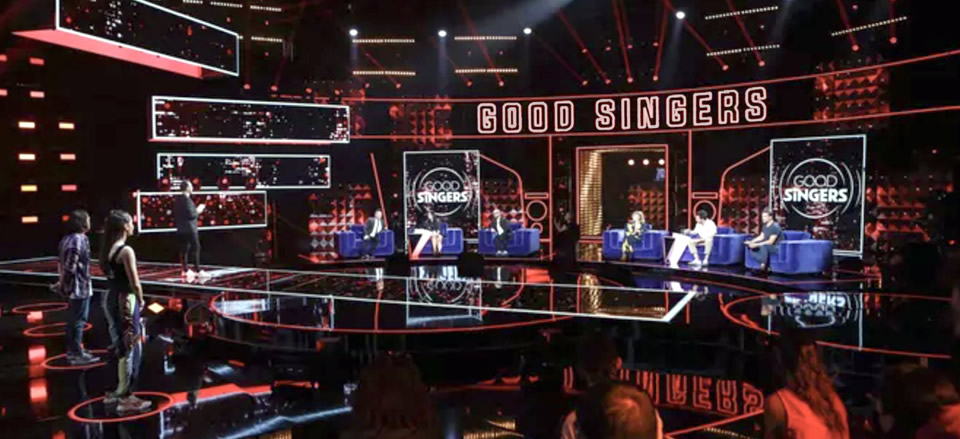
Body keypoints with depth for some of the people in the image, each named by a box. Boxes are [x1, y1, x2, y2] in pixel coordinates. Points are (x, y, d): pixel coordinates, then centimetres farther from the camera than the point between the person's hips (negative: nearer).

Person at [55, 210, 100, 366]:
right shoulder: (79, 240, -21)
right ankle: (77, 354, 5)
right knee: (78, 320, -2)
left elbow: (63, 263, 12)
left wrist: (63, 281, 15)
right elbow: (69, 266, -23)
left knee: (73, 319, 19)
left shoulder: (68, 238, 10)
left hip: (73, 285, 10)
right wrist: (62, 283, -11)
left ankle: (72, 350, 31)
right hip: (80, 286, -10)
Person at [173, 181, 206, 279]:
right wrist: (198, 211, -2)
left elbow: (175, 215, 16)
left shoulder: (177, 200, 11)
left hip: (181, 229, 9)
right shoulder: (187, 199, -16)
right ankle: (197, 271, -4)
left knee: (184, 249, 9)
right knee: (196, 249, -4)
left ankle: (185, 270, 11)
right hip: (190, 229, -8)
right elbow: (191, 215, -20)